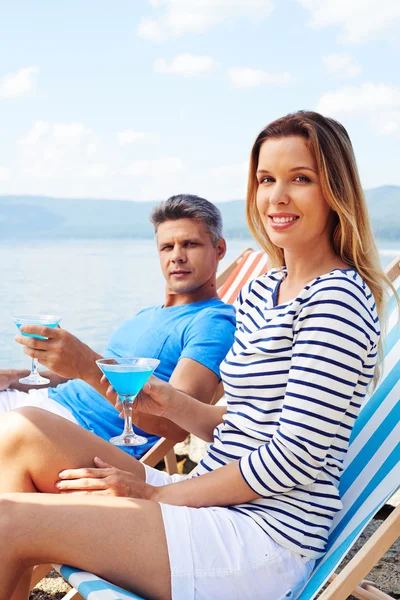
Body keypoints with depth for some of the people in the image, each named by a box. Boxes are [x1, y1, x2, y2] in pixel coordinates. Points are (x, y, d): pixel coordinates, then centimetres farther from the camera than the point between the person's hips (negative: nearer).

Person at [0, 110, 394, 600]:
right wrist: (172, 403, -2)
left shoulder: (337, 298, -14)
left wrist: (157, 493, -11)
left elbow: (295, 457, -18)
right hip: (219, 507, 9)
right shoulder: (259, 292, 14)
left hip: (268, 541, -9)